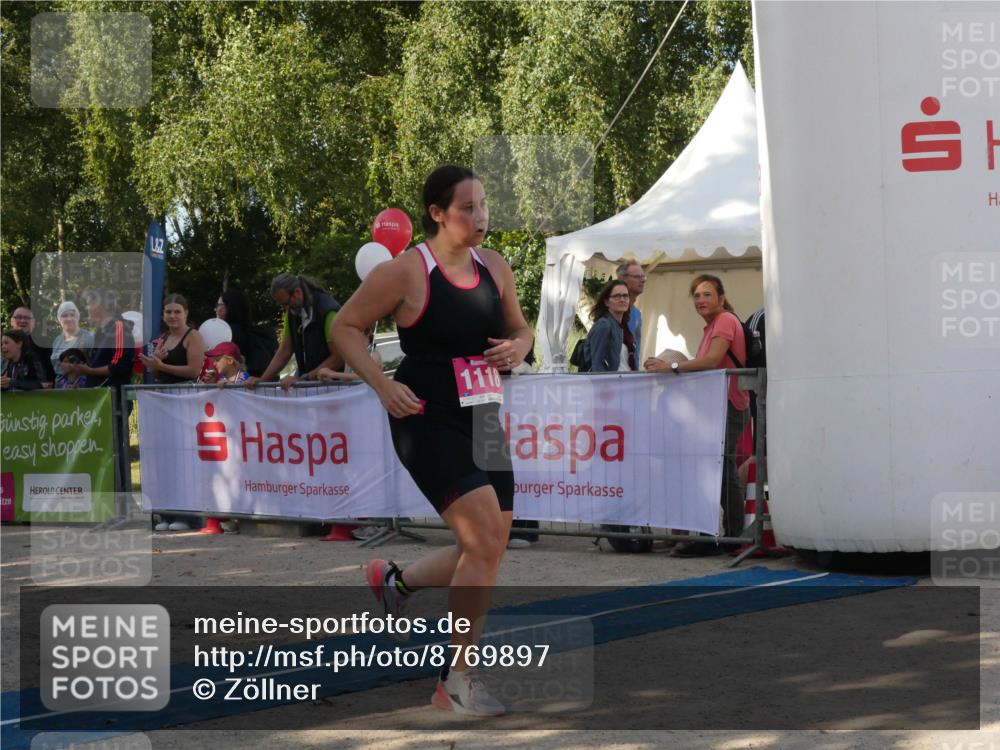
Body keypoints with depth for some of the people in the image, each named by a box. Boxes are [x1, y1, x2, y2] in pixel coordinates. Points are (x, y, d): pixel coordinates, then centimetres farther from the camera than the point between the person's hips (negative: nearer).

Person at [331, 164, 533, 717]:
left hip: (482, 421, 7)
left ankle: (396, 581, 35)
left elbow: (519, 329, 20)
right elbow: (345, 326, -4)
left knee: (487, 552, 7)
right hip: (427, 421, -7)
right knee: (486, 542, -17)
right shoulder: (405, 272, -10)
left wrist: (516, 348, -4)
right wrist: (383, 386, -14)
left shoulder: (494, 268, 7)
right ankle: (457, 681, -5)